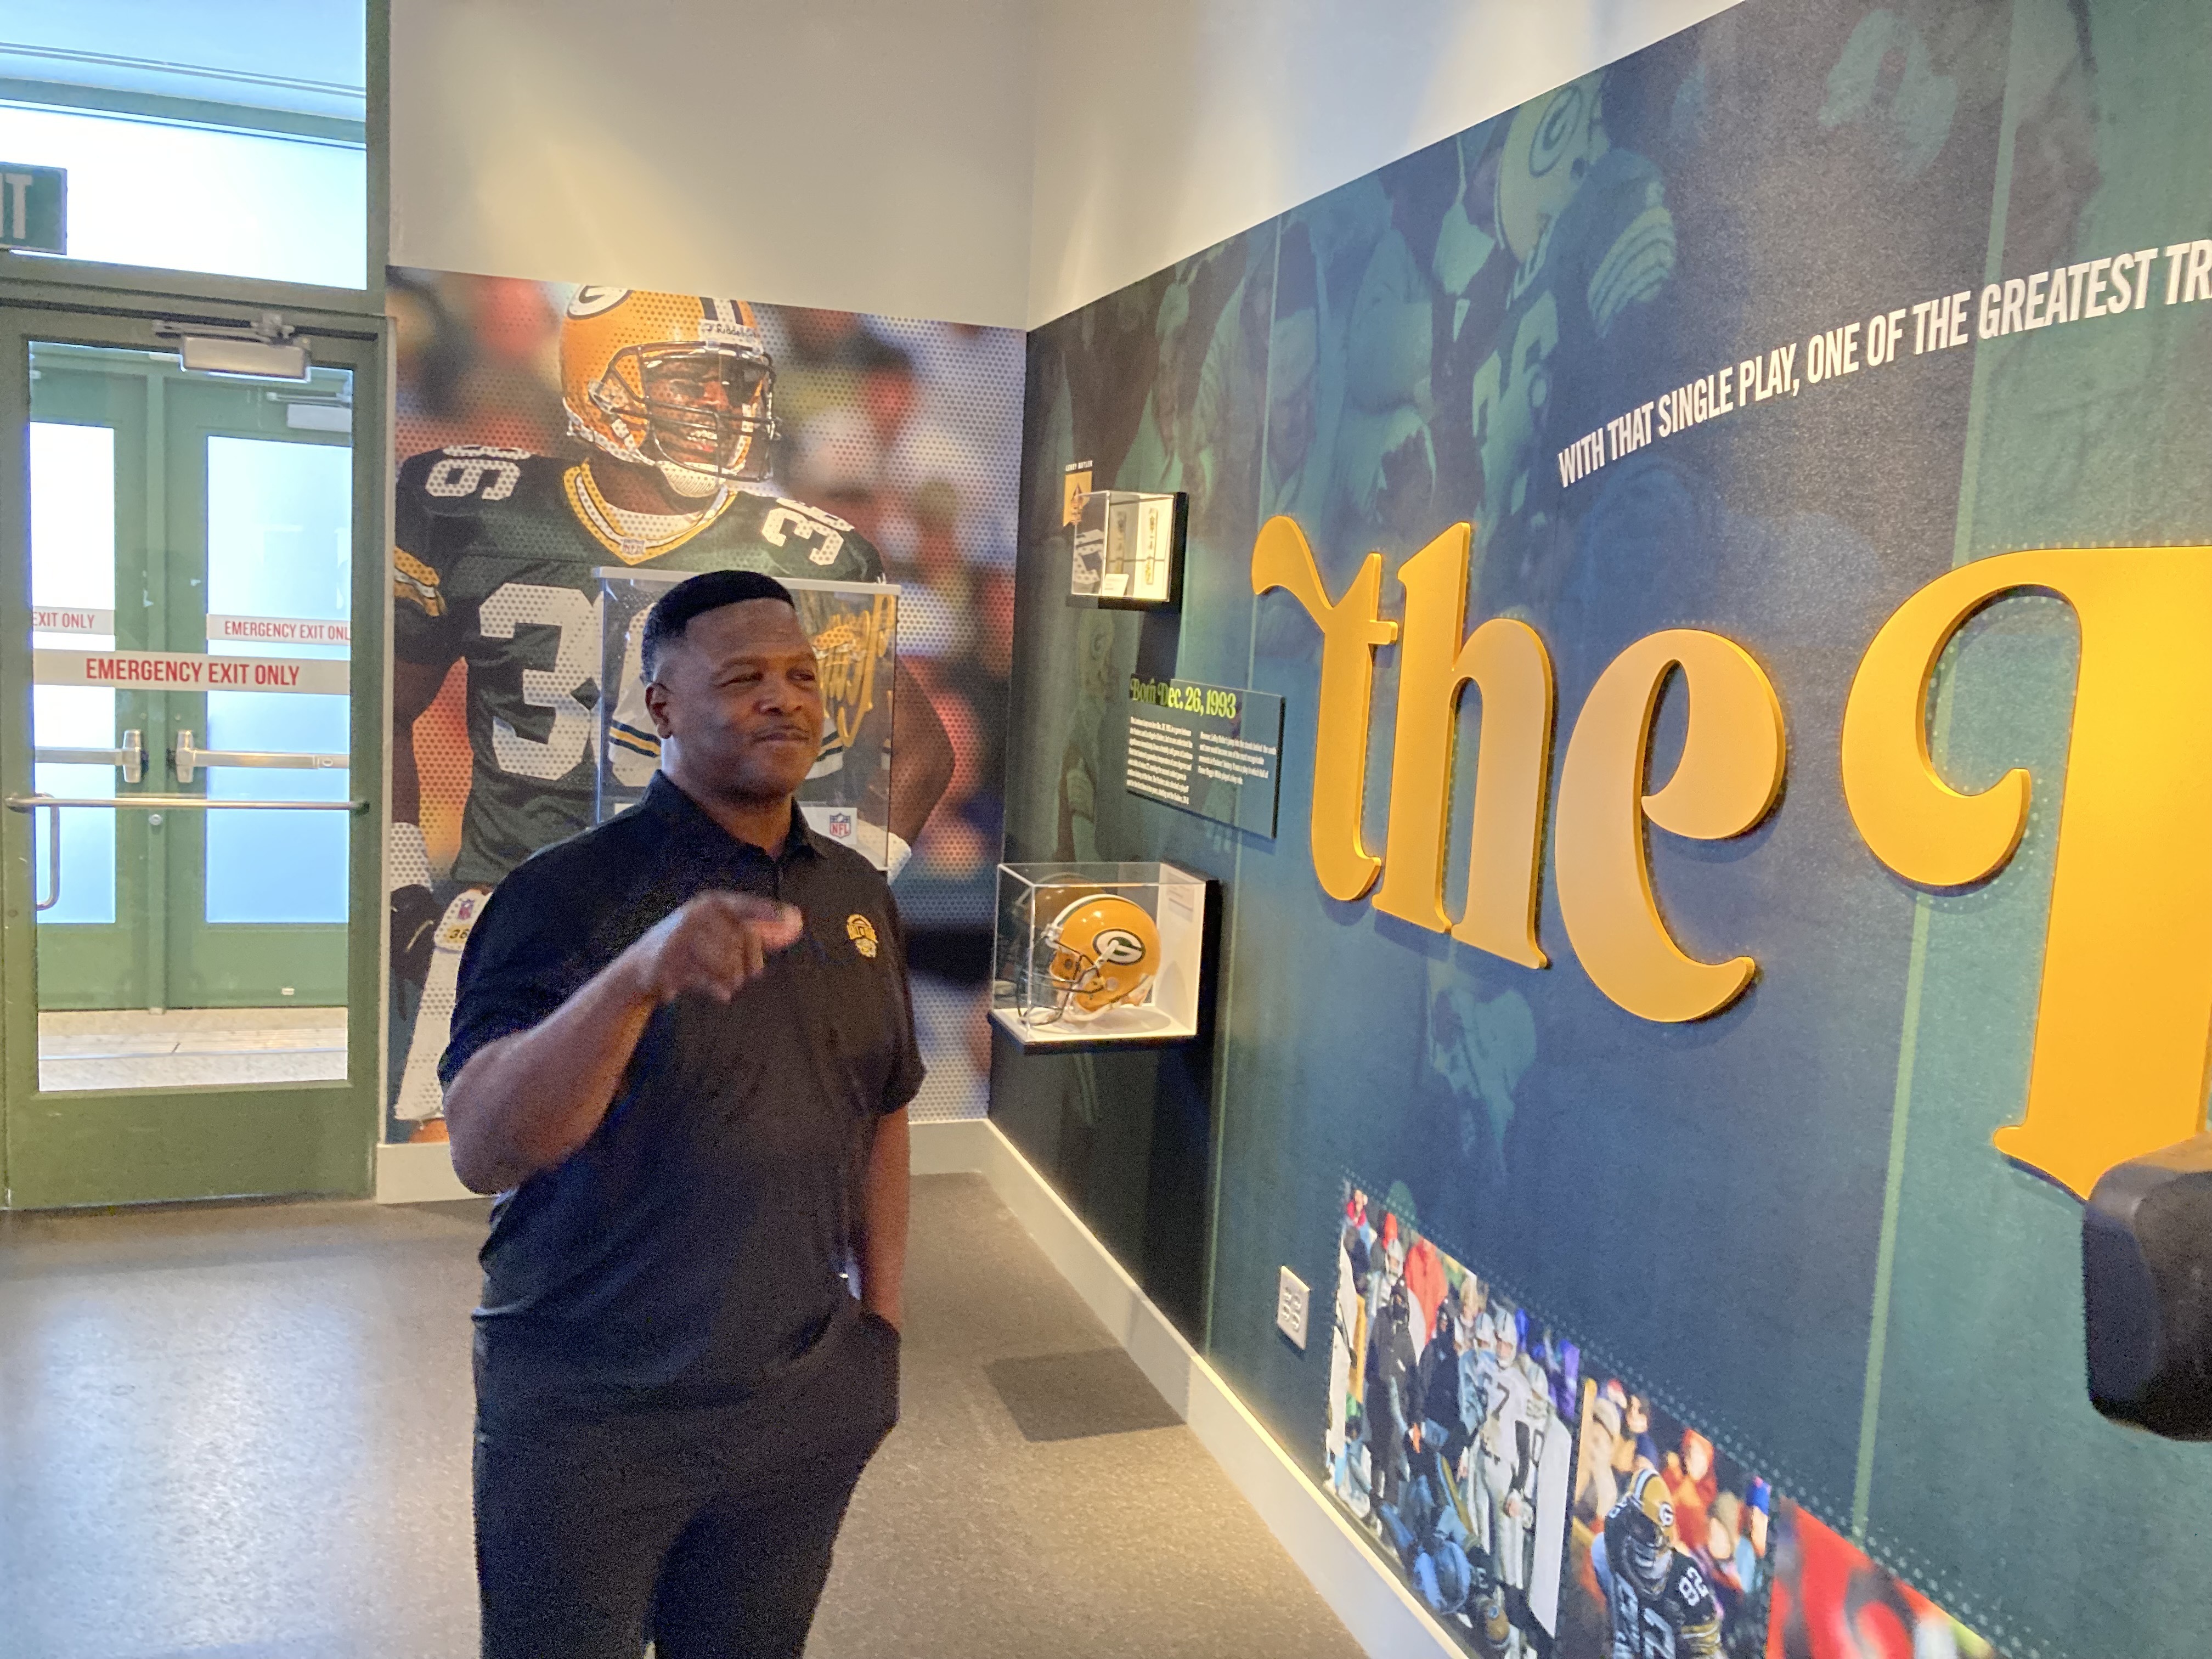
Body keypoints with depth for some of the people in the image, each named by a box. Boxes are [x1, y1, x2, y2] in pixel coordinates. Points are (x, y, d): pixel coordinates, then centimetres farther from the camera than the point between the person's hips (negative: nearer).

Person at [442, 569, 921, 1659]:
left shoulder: (859, 896, 2)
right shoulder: (566, 891, -14)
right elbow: (481, 1151, -25)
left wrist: (882, 1319, 10)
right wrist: (637, 976, -39)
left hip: (803, 1407, 4)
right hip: (587, 1416, -4)